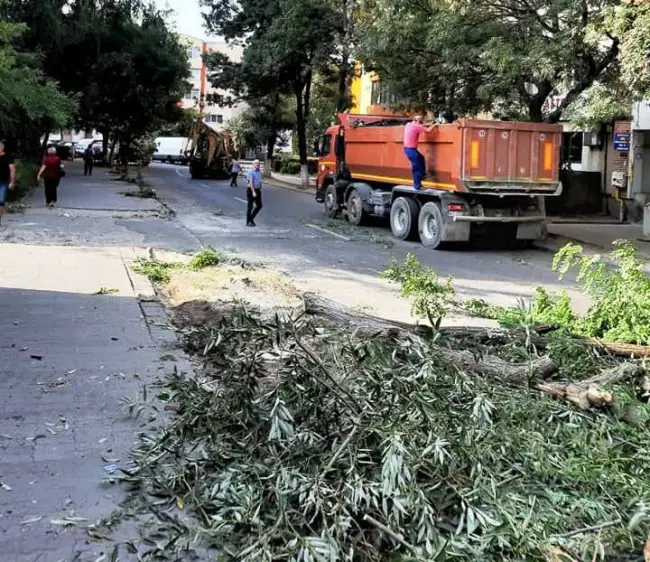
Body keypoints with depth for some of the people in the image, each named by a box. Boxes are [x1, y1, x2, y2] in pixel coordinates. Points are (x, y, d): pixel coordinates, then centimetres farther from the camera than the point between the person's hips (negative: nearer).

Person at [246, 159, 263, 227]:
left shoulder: (260, 172, 10)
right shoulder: (251, 172, -13)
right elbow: (250, 182, -20)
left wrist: (260, 189, 19)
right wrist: (253, 192, -27)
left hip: (257, 190, 7)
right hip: (251, 190, -7)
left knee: (259, 206, 6)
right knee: (250, 206, -1)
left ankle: (251, 218, 21)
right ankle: (248, 222, 8)